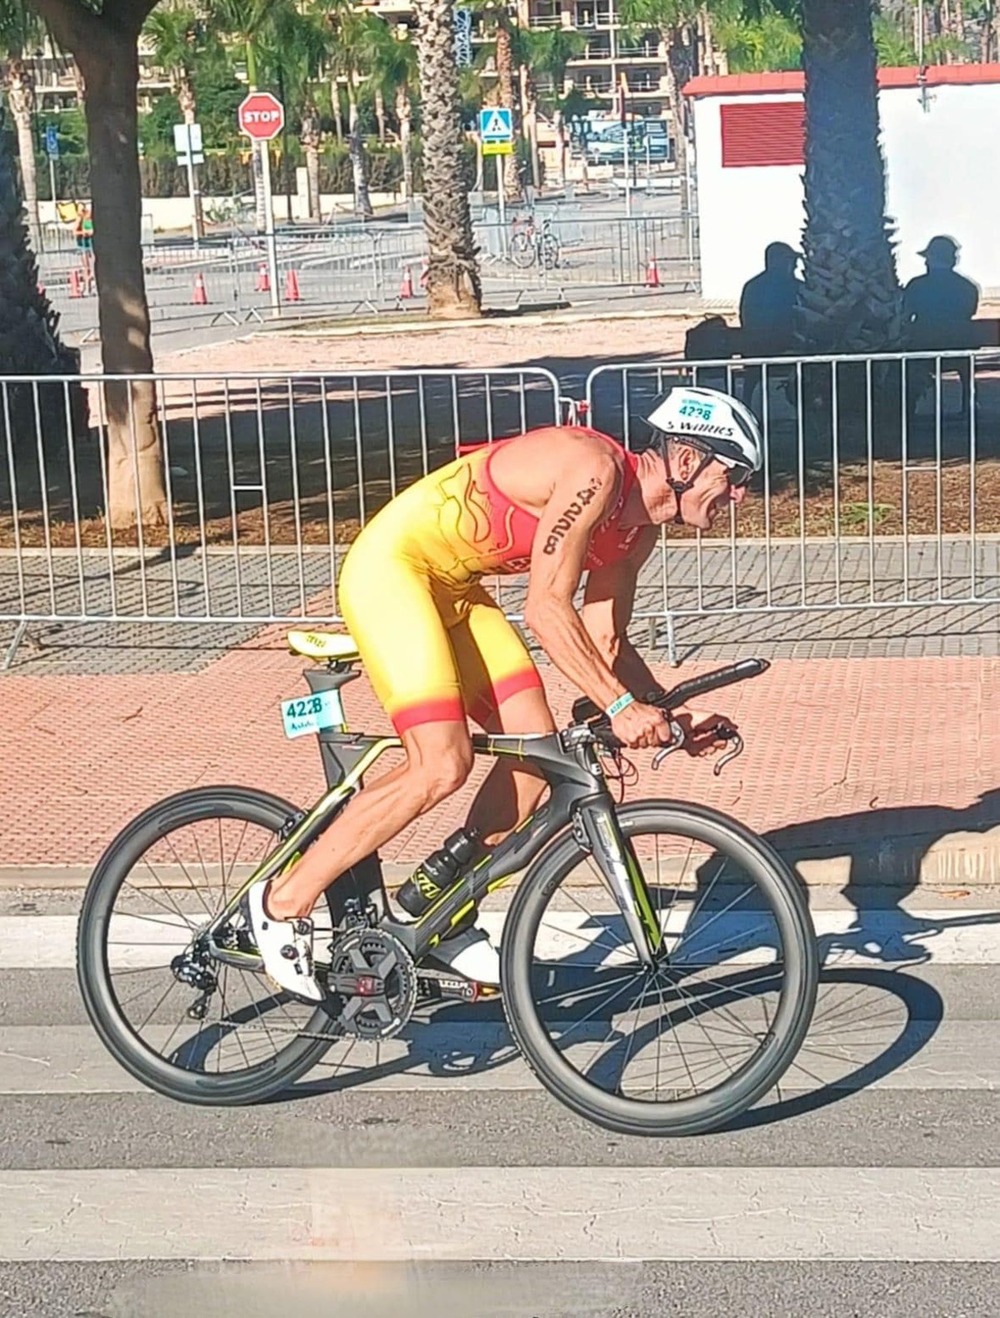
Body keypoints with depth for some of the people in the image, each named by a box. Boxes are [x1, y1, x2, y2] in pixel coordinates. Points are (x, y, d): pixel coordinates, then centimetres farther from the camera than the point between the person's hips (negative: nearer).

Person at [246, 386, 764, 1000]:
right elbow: (546, 609, -29)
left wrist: (669, 716, -2)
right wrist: (620, 706, -31)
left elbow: (605, 640, 9)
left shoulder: (636, 526, 4)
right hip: (392, 567, -10)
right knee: (442, 766, -18)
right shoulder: (594, 469, -25)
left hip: (454, 585, 10)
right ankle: (283, 901, -5)